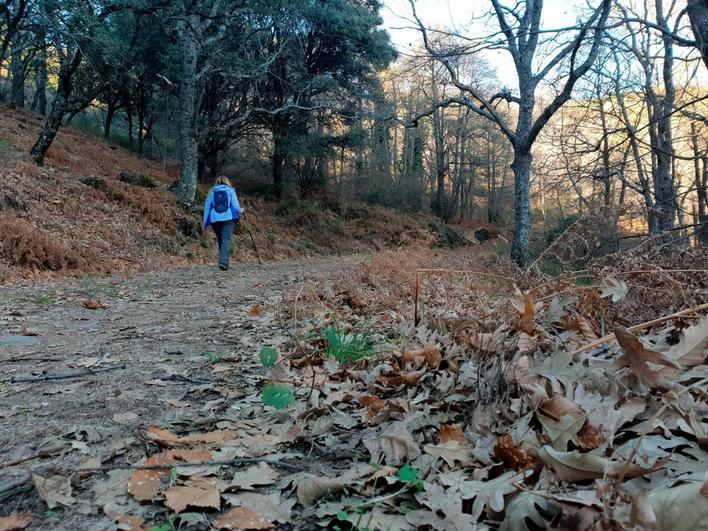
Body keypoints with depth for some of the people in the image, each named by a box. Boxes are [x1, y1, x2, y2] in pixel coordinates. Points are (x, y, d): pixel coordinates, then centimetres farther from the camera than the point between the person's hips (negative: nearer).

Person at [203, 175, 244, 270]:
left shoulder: (212, 192, 12)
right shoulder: (230, 190, 6)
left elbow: (207, 206, 10)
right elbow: (235, 205, -2)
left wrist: (206, 222, 15)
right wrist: (240, 212, 19)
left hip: (215, 220, 3)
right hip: (229, 218, -3)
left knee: (220, 240, 17)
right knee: (226, 239, -11)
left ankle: (223, 261, 23)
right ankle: (223, 262, -30)